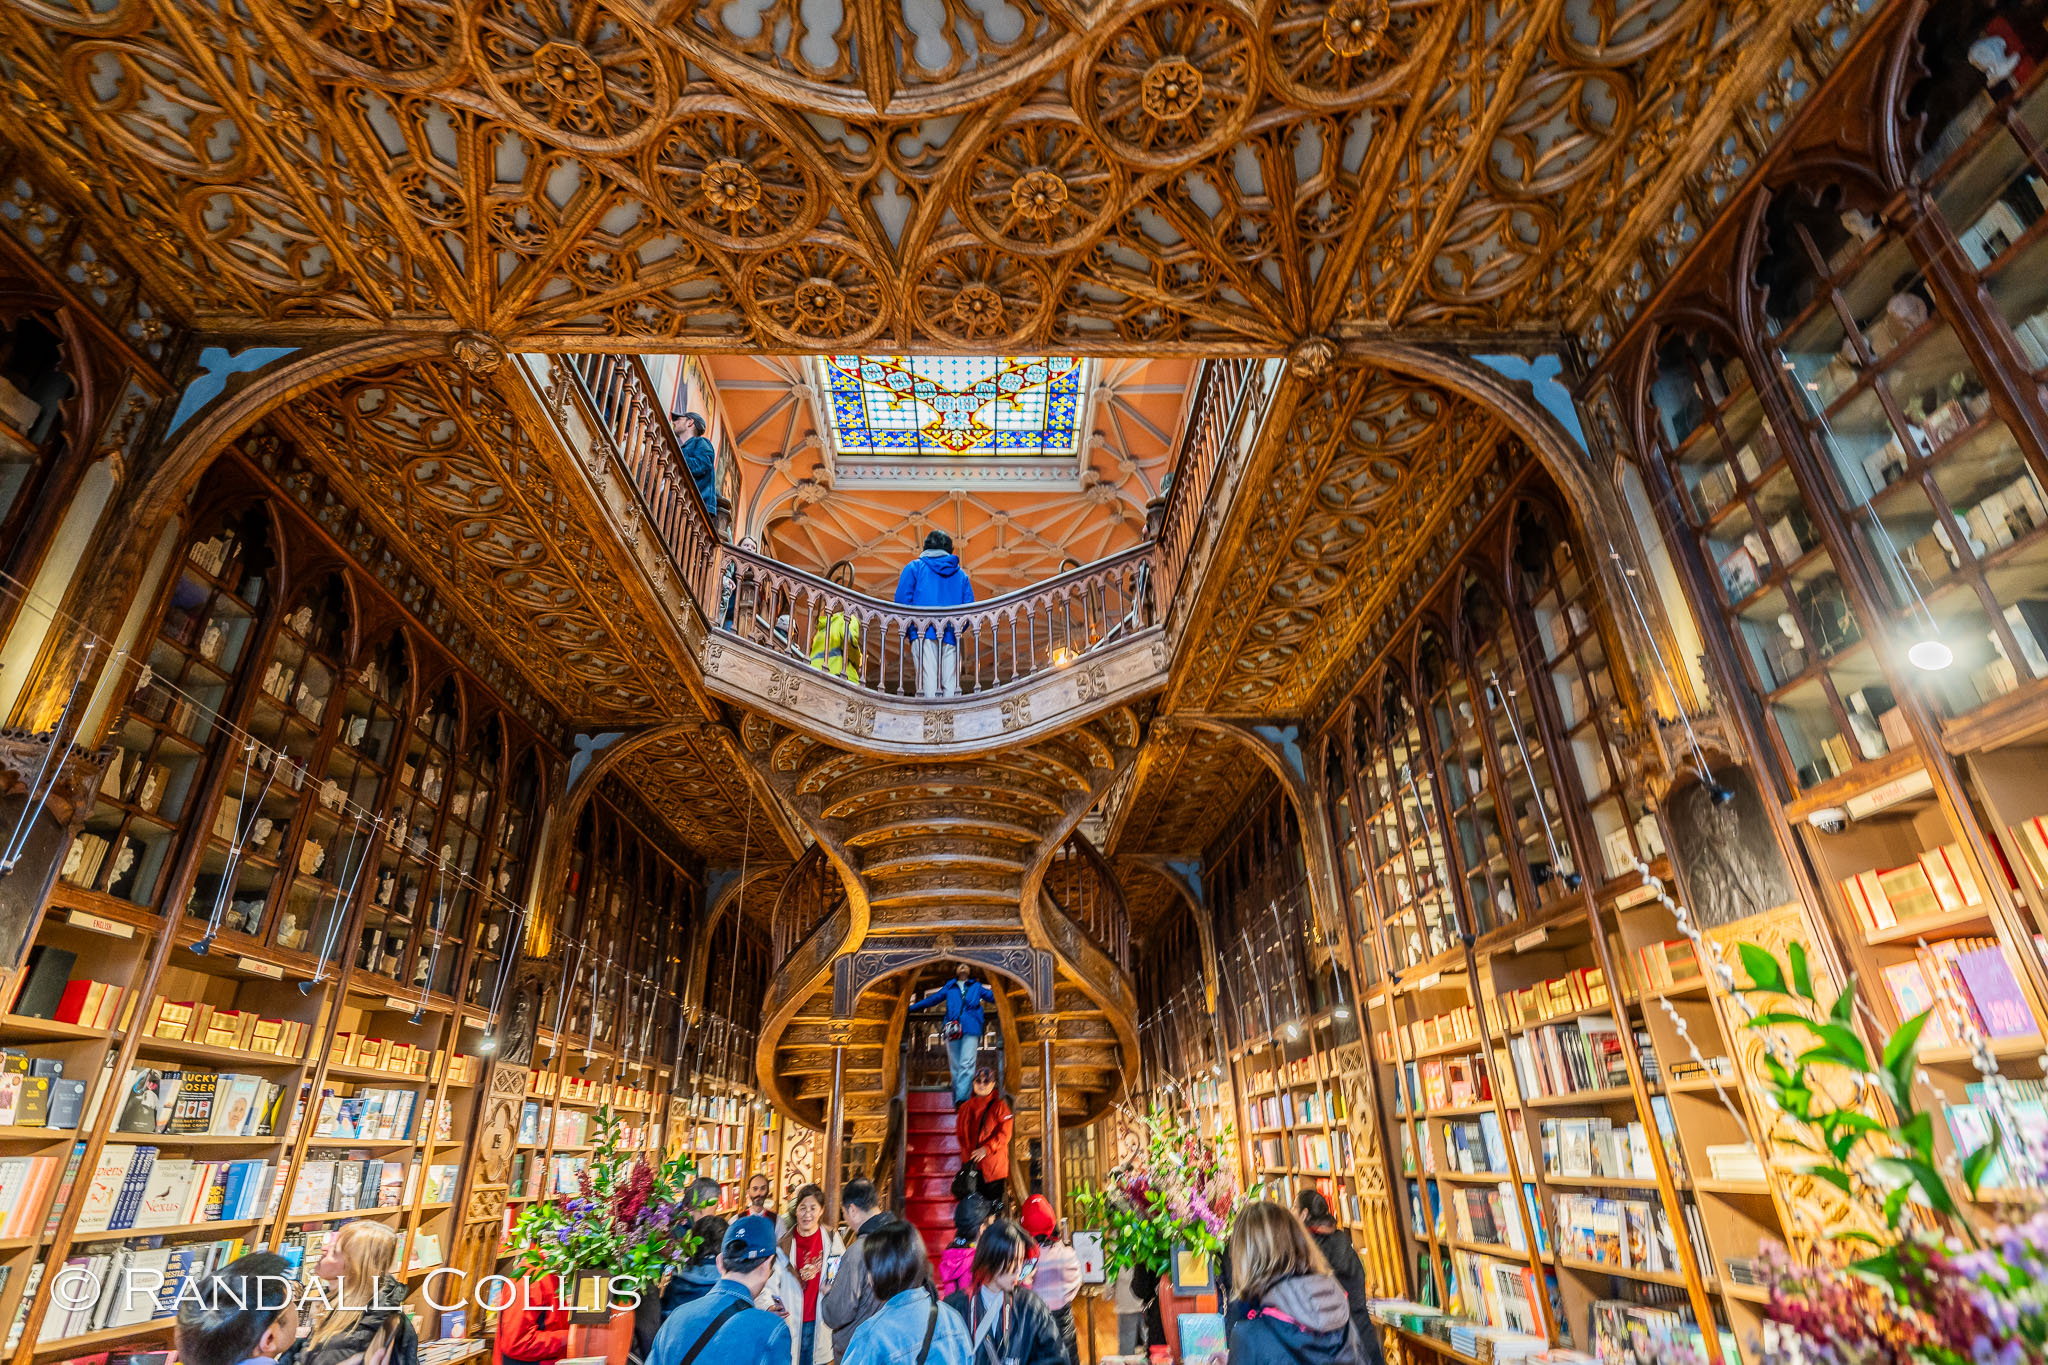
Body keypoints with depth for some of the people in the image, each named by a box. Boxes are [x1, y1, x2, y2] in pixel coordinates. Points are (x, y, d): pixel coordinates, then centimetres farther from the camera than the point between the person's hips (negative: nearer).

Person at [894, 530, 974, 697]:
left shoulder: (914, 567, 11)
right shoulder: (960, 574, 19)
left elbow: (902, 600, 1)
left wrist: (907, 630, 9)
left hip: (924, 633, -2)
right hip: (951, 637, 3)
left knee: (929, 685, -10)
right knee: (951, 686, 1)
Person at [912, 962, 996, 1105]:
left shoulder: (977, 987, 20)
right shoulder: (949, 987, 21)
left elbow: (993, 997, 15)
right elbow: (932, 999, 21)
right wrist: (911, 1007, 17)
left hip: (971, 1030, -2)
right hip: (953, 1030, 2)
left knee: (966, 1064, -16)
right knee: (955, 1067, 1)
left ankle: (962, 1098, -25)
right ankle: (957, 1102, 6)